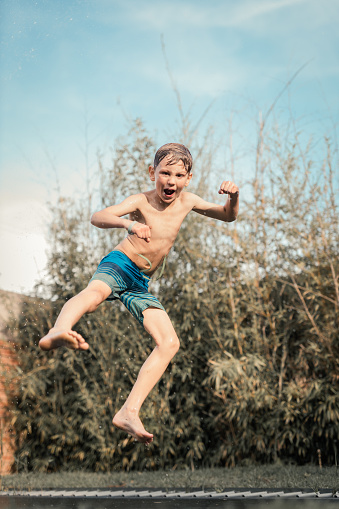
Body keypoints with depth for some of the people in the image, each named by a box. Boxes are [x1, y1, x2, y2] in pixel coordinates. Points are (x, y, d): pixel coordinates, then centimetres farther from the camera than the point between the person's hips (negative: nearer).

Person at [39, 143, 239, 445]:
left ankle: (129, 412, -16)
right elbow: (98, 218, -26)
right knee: (97, 291, -40)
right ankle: (57, 333, -72)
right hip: (118, 265, -6)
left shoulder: (186, 201, 6)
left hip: (141, 285, 6)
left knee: (170, 343, -11)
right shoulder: (141, 202, -10)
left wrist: (233, 197, -6)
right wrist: (127, 223, -47)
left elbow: (228, 216, 17)